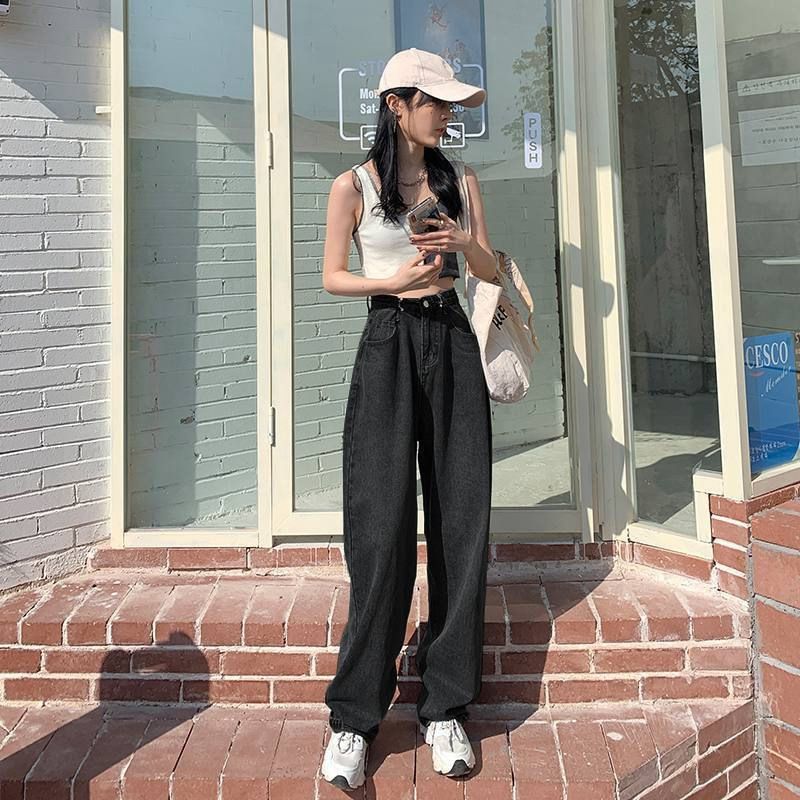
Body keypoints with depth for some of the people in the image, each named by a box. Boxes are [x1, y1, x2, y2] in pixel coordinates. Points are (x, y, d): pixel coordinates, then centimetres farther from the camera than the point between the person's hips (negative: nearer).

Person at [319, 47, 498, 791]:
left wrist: (463, 244, -6)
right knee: (382, 527, -6)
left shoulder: (460, 180, 13)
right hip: (388, 346, -3)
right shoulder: (353, 185, 3)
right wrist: (392, 282, -11)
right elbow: (332, 277, 6)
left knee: (460, 520, 1)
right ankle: (353, 718, 8)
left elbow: (489, 268, 15)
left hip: (451, 344, 4)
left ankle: (445, 709, 14)